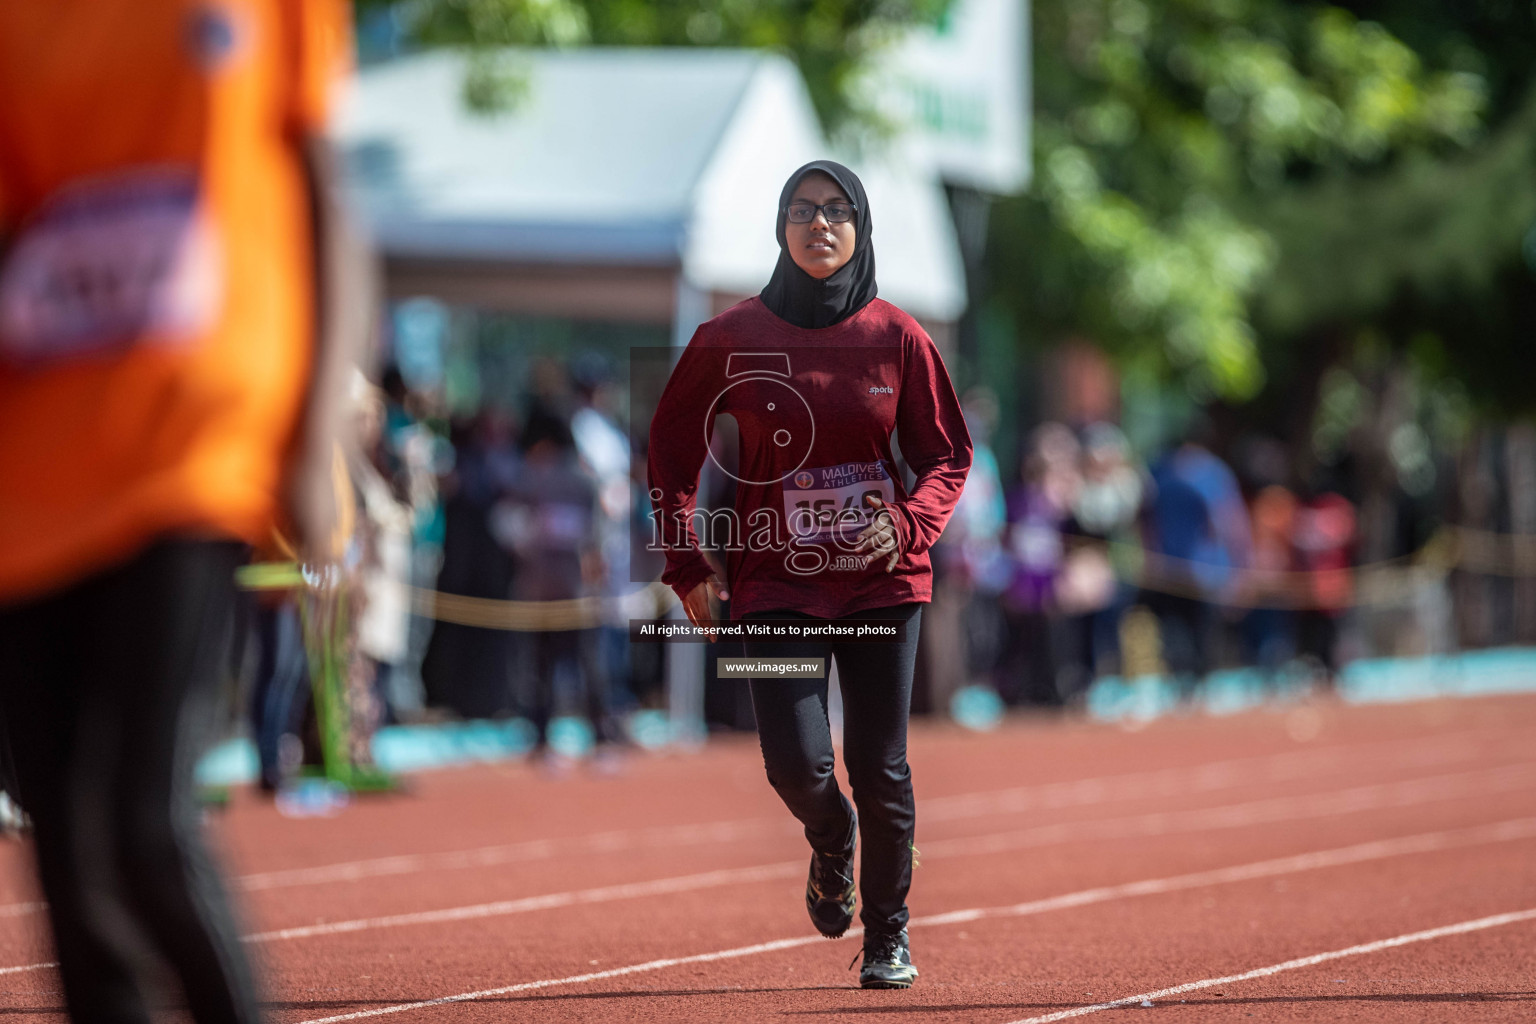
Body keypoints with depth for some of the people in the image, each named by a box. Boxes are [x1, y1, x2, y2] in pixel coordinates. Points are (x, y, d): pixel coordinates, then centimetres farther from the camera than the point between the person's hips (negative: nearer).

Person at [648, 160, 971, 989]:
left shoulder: (897, 338, 1)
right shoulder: (731, 338, 0)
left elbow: (947, 455, 7)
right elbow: (671, 447, 9)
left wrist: (907, 524, -13)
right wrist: (687, 564, 1)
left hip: (882, 578, 0)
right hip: (775, 580, 0)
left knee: (880, 768, 0)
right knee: (796, 766, -11)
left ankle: (888, 935, 19)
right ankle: (831, 843, 25)